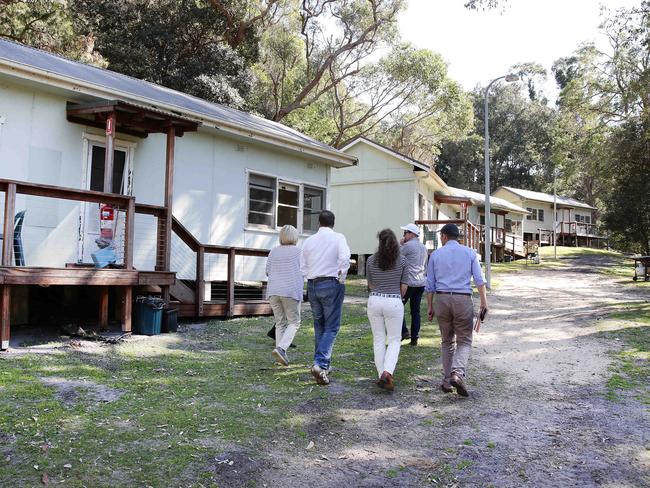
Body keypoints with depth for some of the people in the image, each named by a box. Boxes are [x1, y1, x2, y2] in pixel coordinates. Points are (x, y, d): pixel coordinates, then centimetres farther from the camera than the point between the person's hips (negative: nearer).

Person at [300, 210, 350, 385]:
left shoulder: (309, 241, 8)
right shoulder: (338, 238, -4)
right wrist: (341, 278, -6)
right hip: (331, 284, -4)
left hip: (312, 285, 4)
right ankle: (320, 364, -17)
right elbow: (344, 258, -17)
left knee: (319, 326, 16)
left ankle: (322, 364, 22)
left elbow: (303, 267, 8)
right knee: (331, 327, -2)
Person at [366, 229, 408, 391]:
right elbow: (404, 287, 0)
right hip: (394, 303, -2)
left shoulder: (371, 260, 1)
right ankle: (387, 373, -13)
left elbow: (370, 284, 9)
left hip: (374, 301, 2)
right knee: (394, 340, 7)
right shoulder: (402, 261, -3)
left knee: (378, 340, 11)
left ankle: (382, 376, 12)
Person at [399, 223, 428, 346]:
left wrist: (400, 245, 10)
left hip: (409, 282, -7)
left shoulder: (408, 245, -11)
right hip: (421, 282, 7)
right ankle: (414, 338, 10)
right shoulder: (423, 247, 14)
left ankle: (404, 331, -6)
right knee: (416, 311, 9)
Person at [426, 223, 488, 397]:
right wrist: (484, 301, -3)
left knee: (447, 342, 14)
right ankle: (457, 373, -19)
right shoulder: (470, 253, 6)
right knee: (464, 341, 5)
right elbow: (479, 279, -3)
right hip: (463, 299, -1)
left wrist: (430, 307, 12)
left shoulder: (436, 254, 7)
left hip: (442, 299, 2)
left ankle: (447, 380, 12)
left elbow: (430, 284, 7)